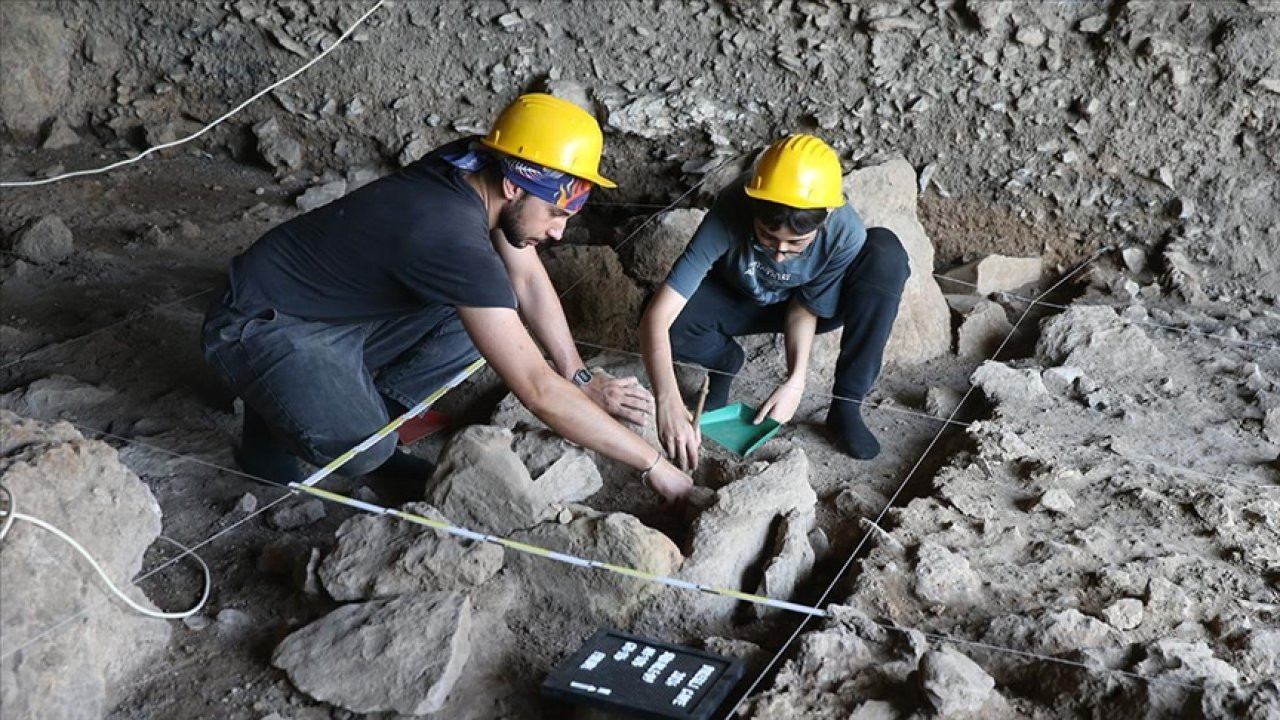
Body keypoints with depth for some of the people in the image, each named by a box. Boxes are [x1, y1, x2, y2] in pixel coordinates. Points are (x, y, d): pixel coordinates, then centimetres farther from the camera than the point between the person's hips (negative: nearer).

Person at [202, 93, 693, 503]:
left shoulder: (476, 169, -11)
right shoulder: (452, 237, -35)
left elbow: (528, 278, 4)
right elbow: (537, 390, -36)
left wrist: (581, 378, -4)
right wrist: (653, 465, -30)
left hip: (343, 318, 8)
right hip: (262, 329, -8)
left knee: (483, 323, -4)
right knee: (364, 449, -32)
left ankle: (361, 415, 6)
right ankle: (279, 423, 1)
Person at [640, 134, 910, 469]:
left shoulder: (845, 233, -34)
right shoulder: (729, 215, -38)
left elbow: (806, 306, -18)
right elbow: (656, 318, -42)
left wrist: (796, 380, -33)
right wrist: (668, 403, -55)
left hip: (819, 302, 1)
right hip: (738, 301, -1)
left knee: (886, 252, -29)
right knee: (670, 320, -33)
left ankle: (846, 406, -19)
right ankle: (726, 361, 4)